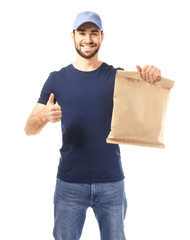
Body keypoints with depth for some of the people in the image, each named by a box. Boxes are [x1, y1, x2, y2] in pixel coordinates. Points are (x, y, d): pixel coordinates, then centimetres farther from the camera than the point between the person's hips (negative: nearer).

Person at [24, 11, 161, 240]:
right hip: (69, 183, 0)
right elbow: (29, 129, 0)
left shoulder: (118, 77, 2)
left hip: (111, 182, 0)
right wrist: (44, 116, -23)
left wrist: (152, 80, -24)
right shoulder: (57, 79, 2)